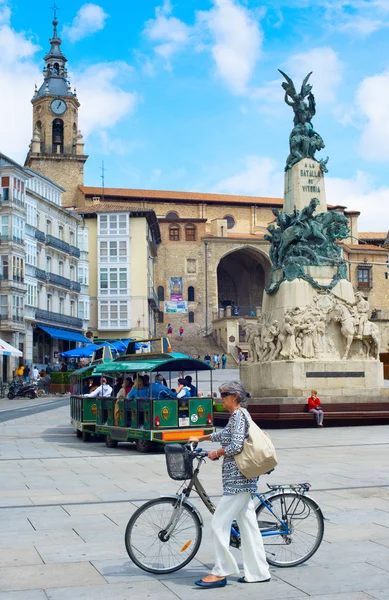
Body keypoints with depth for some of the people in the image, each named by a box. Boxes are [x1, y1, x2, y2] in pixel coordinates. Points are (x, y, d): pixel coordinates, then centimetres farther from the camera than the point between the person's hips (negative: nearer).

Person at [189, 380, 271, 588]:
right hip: (243, 479, 10)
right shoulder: (239, 415, 17)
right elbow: (224, 435, 34)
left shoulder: (238, 415, -14)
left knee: (219, 523, -6)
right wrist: (200, 438, 42)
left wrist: (216, 453, -7)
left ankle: (221, 572, 0)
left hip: (237, 480, -10)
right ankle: (258, 572, 14)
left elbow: (235, 446, -24)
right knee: (248, 525, 10)